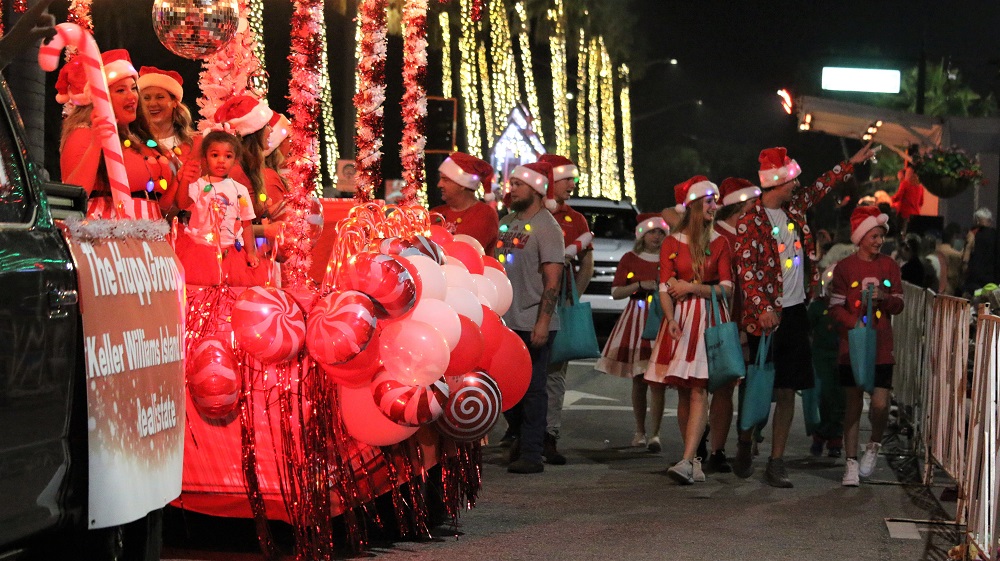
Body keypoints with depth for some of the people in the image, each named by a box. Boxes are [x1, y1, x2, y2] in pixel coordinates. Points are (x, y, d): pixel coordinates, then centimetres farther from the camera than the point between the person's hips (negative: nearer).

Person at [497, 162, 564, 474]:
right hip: (505, 320, 7)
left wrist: (542, 323, -20)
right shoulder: (507, 222, 12)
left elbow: (552, 279, -14)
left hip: (532, 324, -7)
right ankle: (523, 438, 31)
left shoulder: (546, 228, -10)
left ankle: (531, 454, 4)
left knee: (532, 388, -2)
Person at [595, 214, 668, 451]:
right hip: (636, 319, 1)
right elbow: (616, 292, 3)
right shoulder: (630, 259, 7)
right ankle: (640, 431, 17)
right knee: (638, 380, 6)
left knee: (657, 380, -12)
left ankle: (654, 433, -12)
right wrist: (640, 285, -11)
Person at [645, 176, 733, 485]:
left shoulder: (719, 243, 8)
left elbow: (727, 288, 2)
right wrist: (671, 320, -17)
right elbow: (665, 288, -1)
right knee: (683, 392, 2)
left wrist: (692, 287, -8)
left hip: (709, 320, -1)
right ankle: (694, 460, 11)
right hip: (679, 319, 1)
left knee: (699, 390, -12)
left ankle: (687, 461, -20)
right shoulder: (672, 243, 7)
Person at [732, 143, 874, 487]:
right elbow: (746, 269, -16)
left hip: (795, 312, 6)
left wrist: (852, 163, 35)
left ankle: (776, 464, 6)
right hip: (767, 315, -6)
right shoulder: (750, 222, -10)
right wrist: (763, 308, -26)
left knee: (787, 391, 3)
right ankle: (745, 447, 25)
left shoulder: (794, 207, 10)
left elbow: (820, 188, 29)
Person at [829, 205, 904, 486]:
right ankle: (851, 463, 11)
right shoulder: (845, 267, 0)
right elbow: (836, 307, -1)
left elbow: (898, 305, 8)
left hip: (881, 348, 1)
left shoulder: (889, 266, 7)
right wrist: (854, 323, -18)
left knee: (880, 404, -9)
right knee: (853, 405, 3)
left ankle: (874, 445, 21)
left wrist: (884, 297, -13)